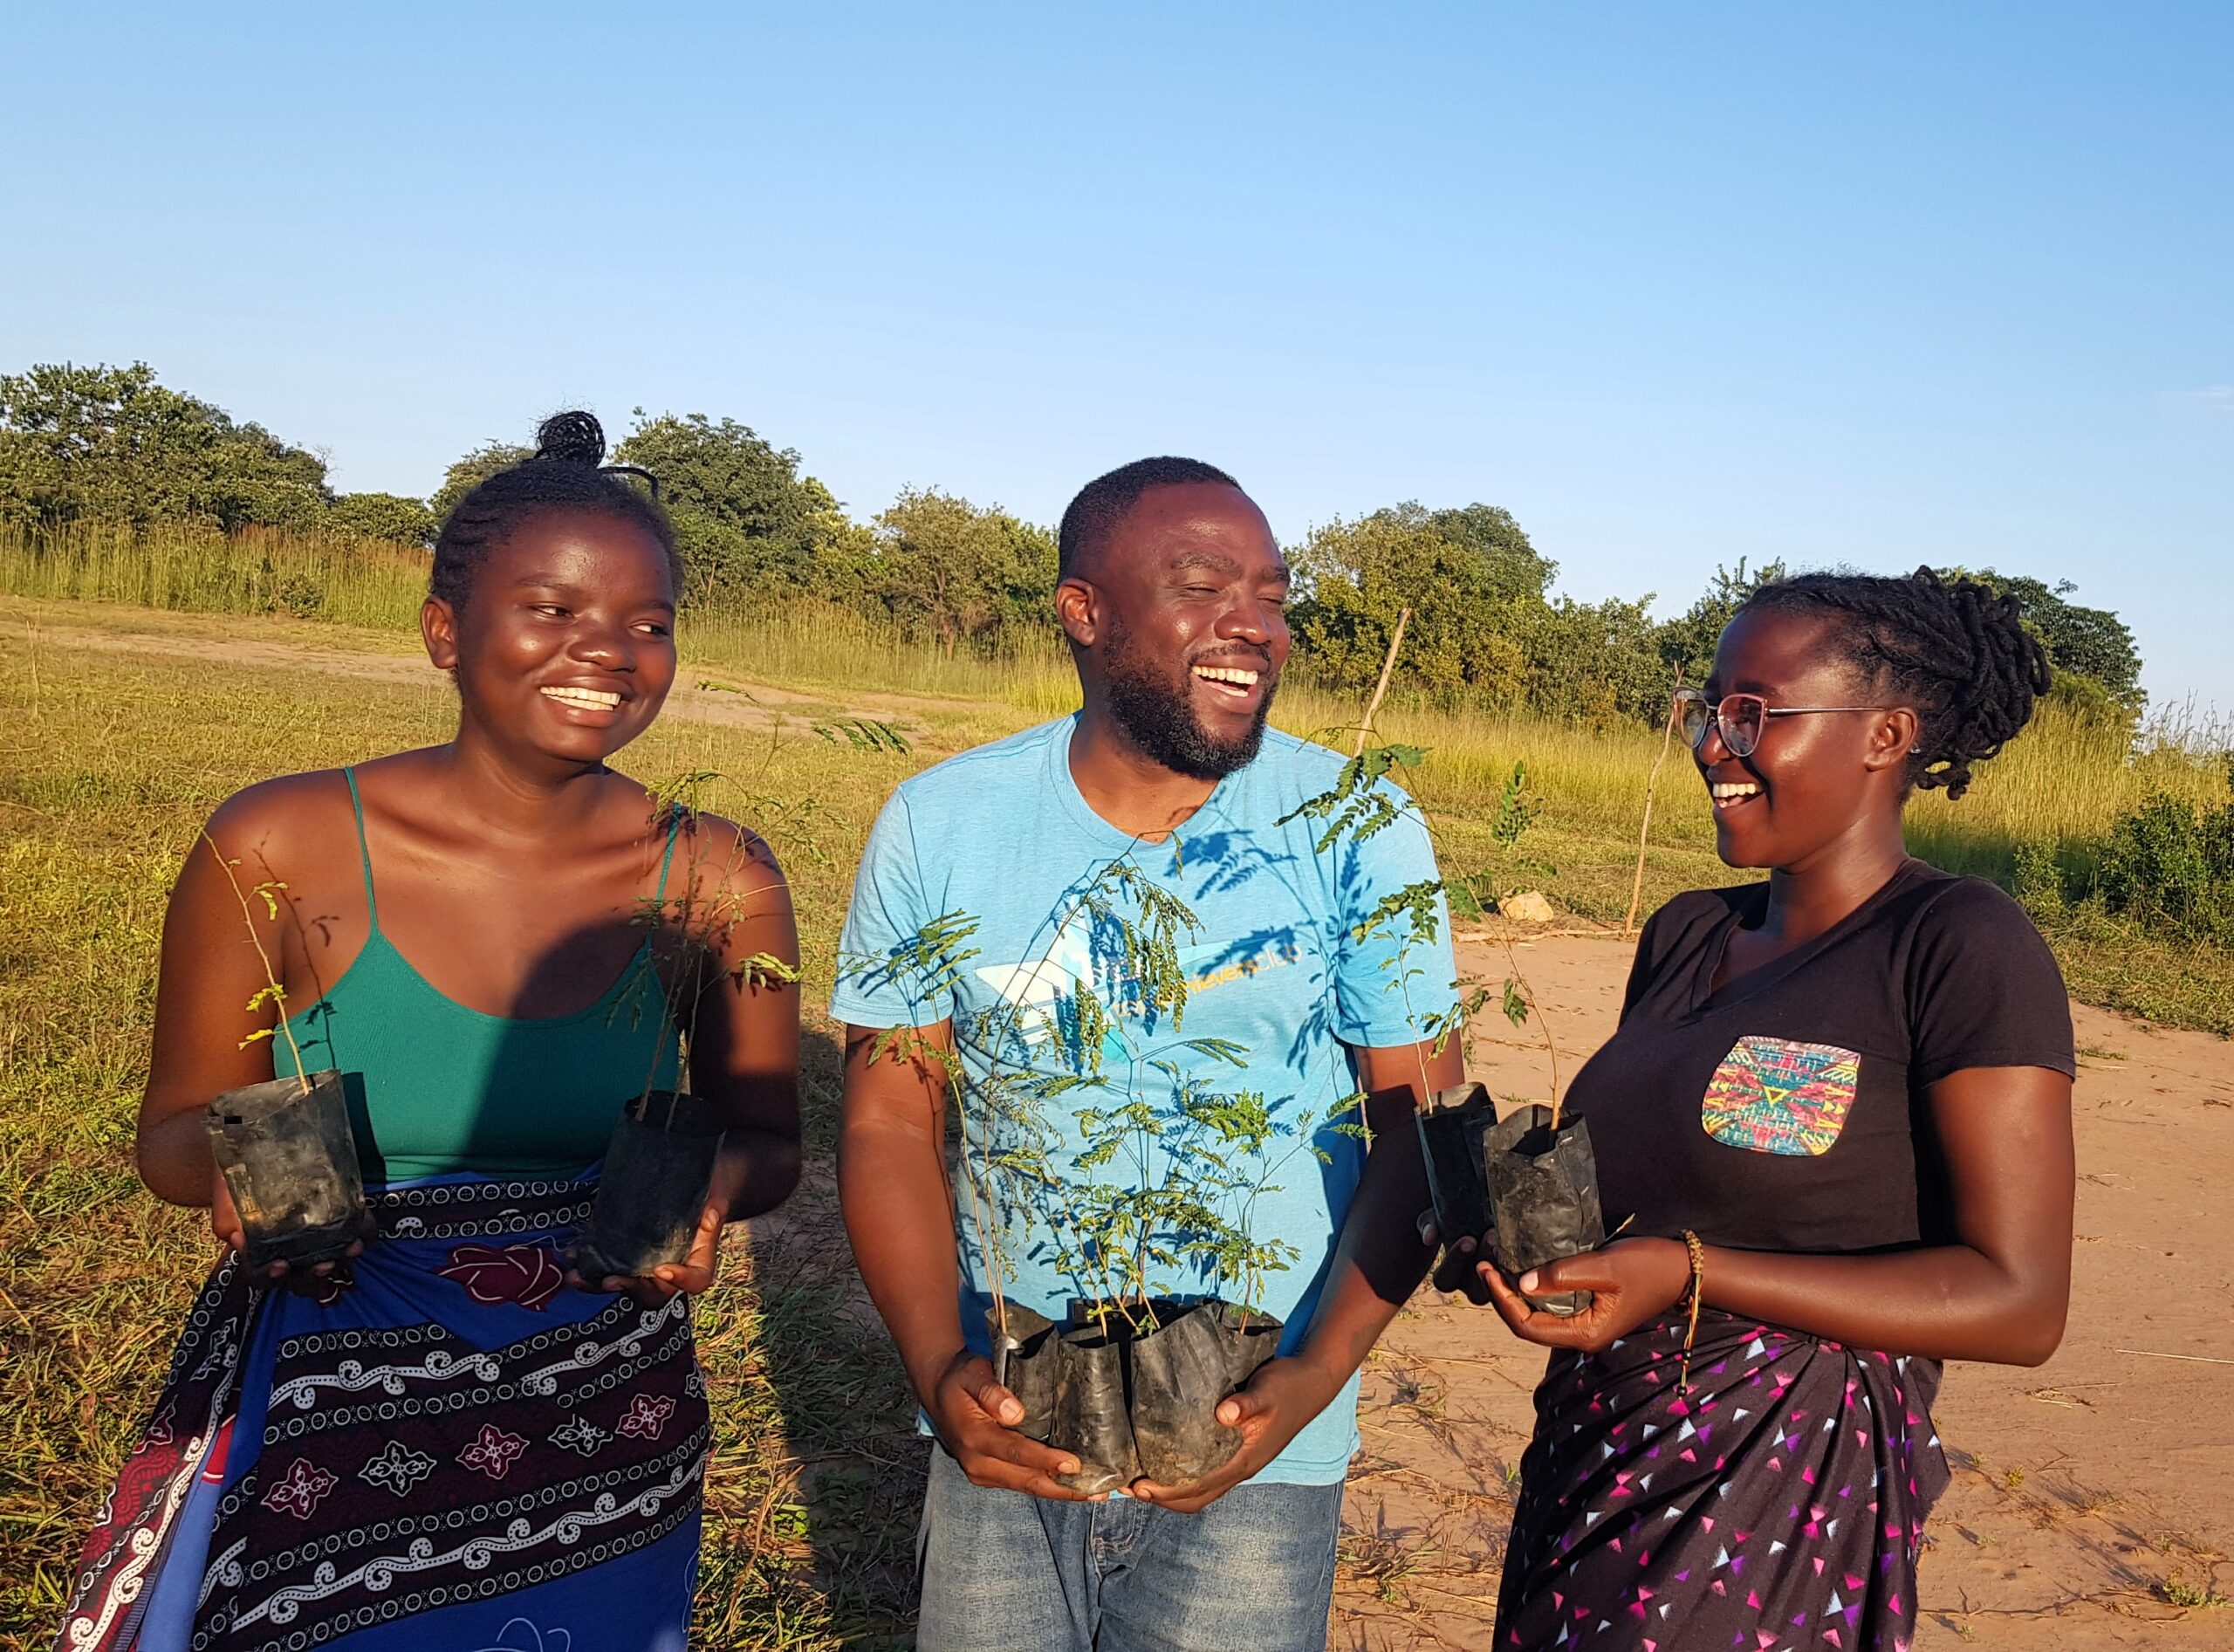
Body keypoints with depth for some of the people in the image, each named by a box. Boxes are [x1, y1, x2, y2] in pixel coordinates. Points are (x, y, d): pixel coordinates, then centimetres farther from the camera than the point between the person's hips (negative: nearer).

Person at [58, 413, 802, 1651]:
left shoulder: (719, 882, -8)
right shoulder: (280, 850, -12)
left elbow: (767, 1137, 4)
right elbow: (171, 1133, -1)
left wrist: (720, 1181, -19)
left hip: (604, 1431, 2)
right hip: (322, 1429, -1)